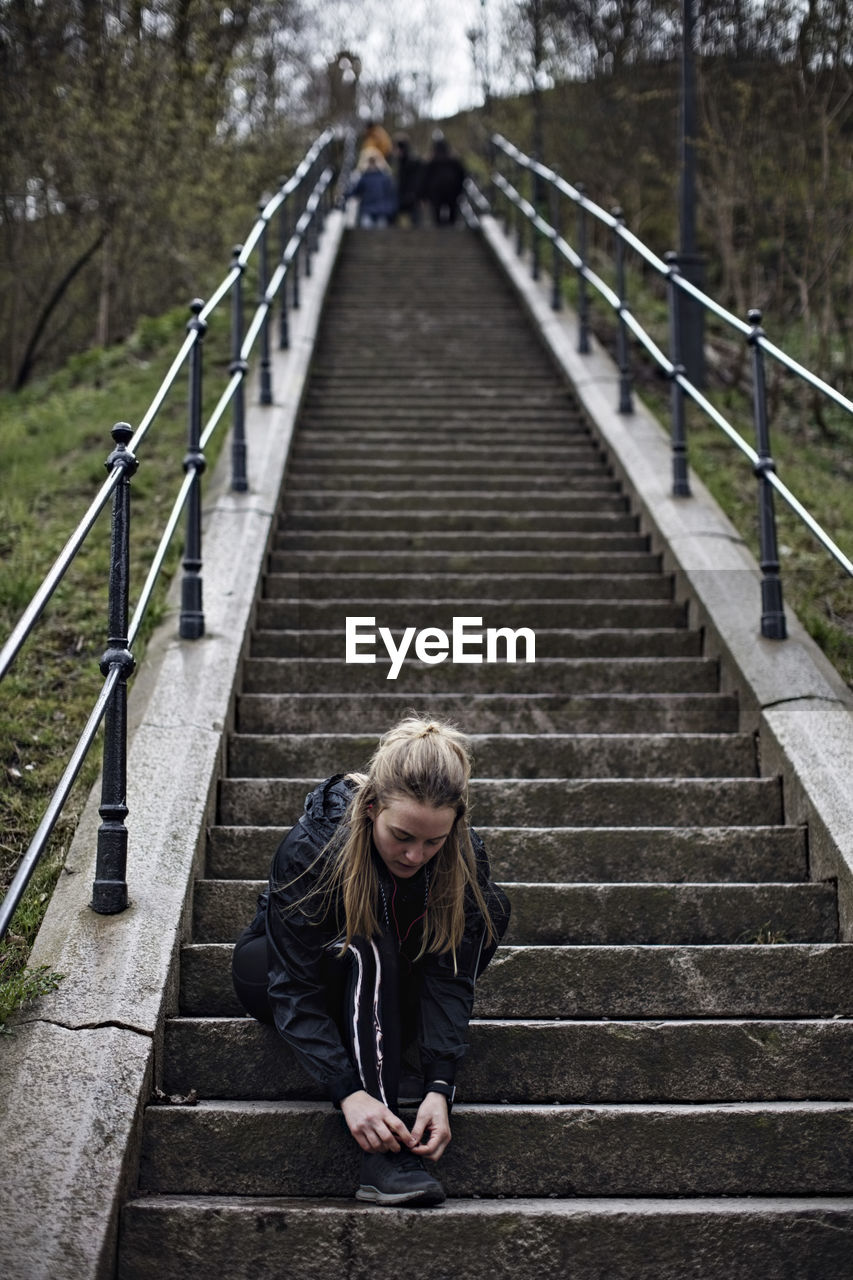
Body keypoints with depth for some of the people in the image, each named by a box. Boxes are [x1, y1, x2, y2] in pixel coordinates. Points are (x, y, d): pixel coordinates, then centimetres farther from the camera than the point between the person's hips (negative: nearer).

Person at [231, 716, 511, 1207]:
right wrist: (350, 1092, -45)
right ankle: (382, 1158, -43)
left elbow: (451, 976, -25)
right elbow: (295, 990, -34)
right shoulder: (310, 847, -34)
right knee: (368, 949, -39)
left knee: (491, 908, -22)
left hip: (389, 979, 4)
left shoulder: (464, 855, -24)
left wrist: (439, 1087, -39)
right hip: (273, 968, -3)